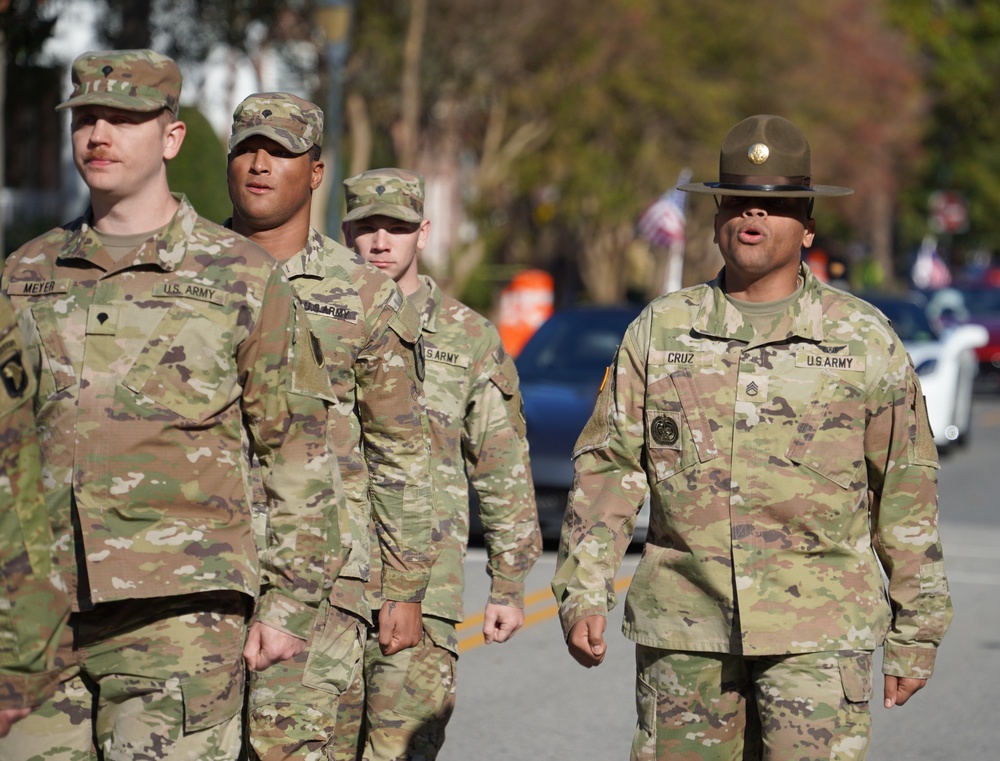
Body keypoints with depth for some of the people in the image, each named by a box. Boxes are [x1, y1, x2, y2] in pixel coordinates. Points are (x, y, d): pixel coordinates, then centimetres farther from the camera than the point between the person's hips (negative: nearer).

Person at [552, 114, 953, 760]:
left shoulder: (865, 338, 3)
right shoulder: (659, 330, 8)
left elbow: (906, 490, 6)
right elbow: (608, 467, 9)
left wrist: (916, 633, 6)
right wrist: (583, 594, -1)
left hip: (818, 634, -2)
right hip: (683, 631, 2)